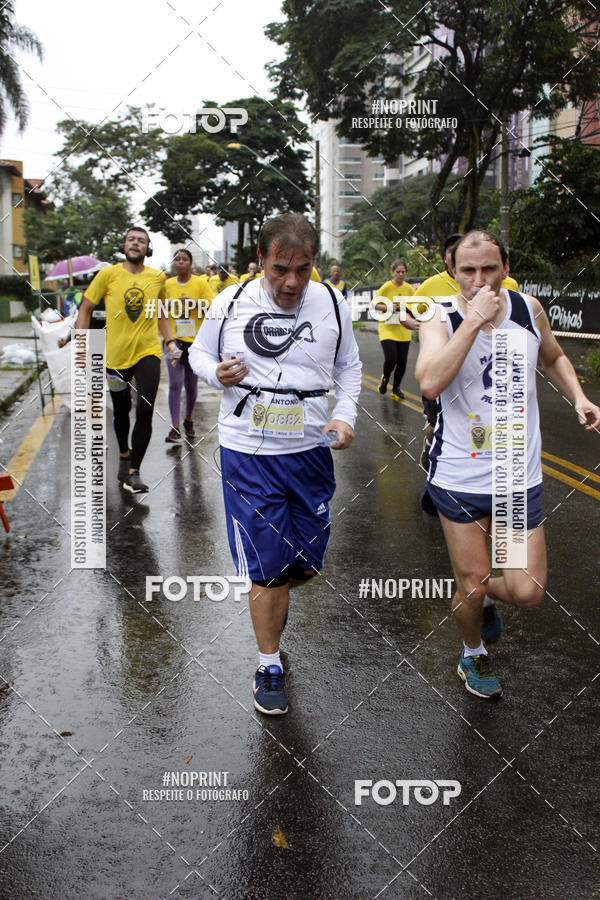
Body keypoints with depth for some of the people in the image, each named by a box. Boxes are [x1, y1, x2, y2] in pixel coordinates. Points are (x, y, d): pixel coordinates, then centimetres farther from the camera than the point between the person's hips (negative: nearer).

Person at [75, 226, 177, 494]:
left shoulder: (158, 278, 3)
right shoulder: (108, 274, -3)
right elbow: (85, 309, 2)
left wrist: (170, 340, 8)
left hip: (148, 352, 0)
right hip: (116, 354, 0)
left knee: (145, 411, -14)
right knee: (121, 410, 15)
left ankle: (133, 472, -6)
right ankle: (124, 455, 43)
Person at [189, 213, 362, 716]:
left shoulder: (331, 303, -1)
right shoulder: (231, 303, -6)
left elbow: (349, 365, 13)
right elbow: (199, 352, 9)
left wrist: (345, 415, -2)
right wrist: (217, 373, -14)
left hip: (310, 450, 3)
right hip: (249, 452, -2)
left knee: (307, 565, 12)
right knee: (267, 570, 1)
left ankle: (270, 600, 48)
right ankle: (270, 667, 23)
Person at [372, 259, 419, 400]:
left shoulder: (409, 288, 5)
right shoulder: (386, 287, -6)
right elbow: (374, 303, -2)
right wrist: (387, 307, -18)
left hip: (404, 331, 4)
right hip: (387, 328, -4)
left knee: (402, 361, 2)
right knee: (391, 359, -16)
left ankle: (396, 388, 23)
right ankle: (385, 378, 18)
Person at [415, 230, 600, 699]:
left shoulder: (528, 308, 0)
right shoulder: (441, 319, -10)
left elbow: (554, 358, 20)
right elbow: (430, 383, -29)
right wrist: (473, 320, -28)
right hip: (460, 478, -3)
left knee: (528, 591, -1)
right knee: (471, 585, 7)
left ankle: (486, 595, 35)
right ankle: (473, 656, 39)